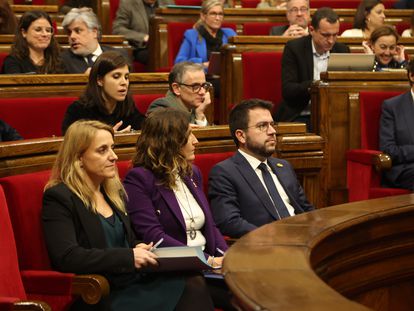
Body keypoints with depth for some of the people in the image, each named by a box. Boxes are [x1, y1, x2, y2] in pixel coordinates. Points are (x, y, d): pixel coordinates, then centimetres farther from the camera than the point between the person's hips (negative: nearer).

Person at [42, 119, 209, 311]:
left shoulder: (114, 191, 19)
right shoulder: (58, 197, -5)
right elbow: (66, 257, -17)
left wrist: (140, 249, 2)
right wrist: (128, 257, -17)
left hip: (136, 281, 7)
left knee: (193, 285, -23)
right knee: (188, 293, -27)